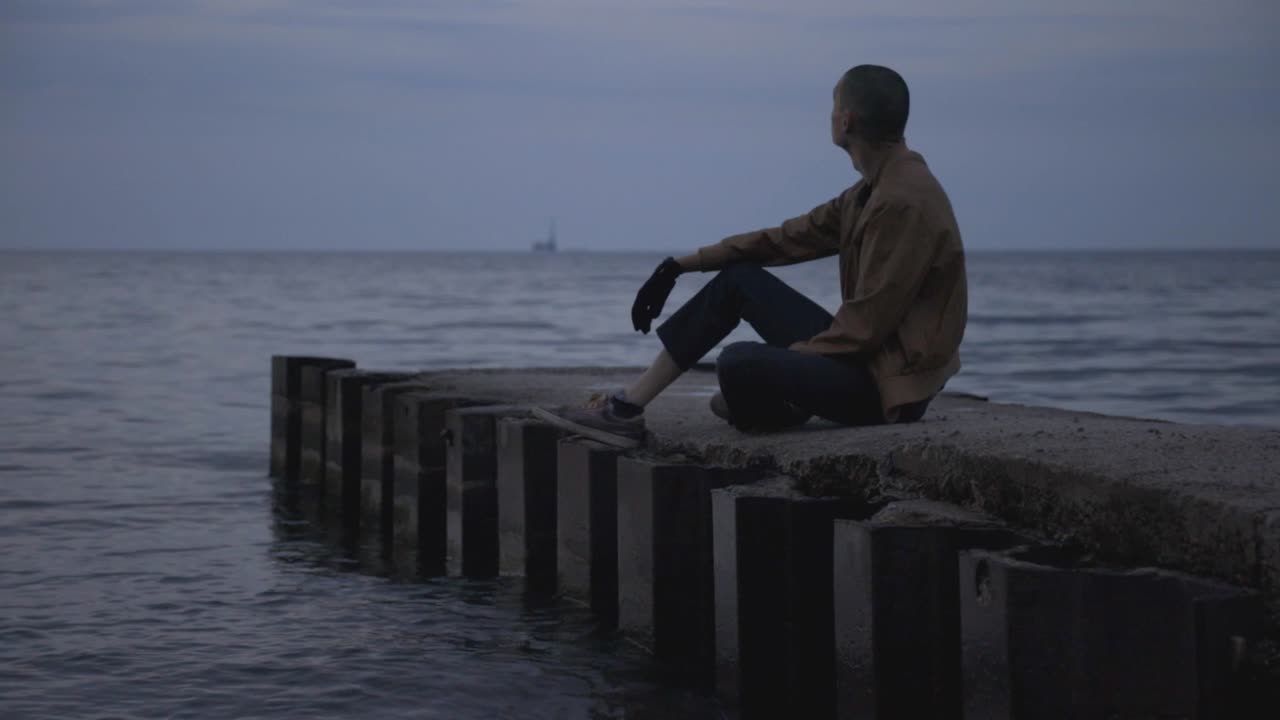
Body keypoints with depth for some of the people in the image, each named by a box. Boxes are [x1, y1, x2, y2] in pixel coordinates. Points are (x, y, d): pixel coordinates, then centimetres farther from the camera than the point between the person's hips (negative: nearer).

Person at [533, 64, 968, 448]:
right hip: (864, 352, 10)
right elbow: (790, 238, 13)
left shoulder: (905, 201, -22)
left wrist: (789, 356, -10)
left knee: (741, 364, -27)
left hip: (892, 385, -10)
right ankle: (628, 407, 9)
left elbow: (868, 323, -23)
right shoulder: (876, 188, 9)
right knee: (739, 279, 11)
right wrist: (679, 267, 12)